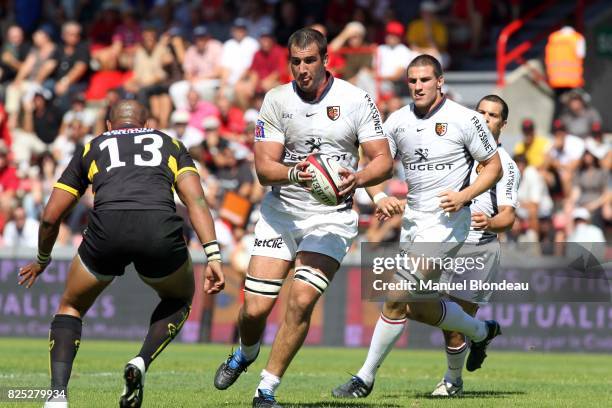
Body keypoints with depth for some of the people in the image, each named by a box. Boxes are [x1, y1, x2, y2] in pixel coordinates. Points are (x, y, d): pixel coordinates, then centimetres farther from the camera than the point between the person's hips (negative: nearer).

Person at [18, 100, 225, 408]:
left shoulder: (92, 149, 32)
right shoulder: (170, 145, 32)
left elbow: (50, 217, 30)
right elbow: (196, 200, 12)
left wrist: (42, 261, 48)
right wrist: (213, 255, 5)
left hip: (106, 227, 0)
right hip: (160, 229, 0)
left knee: (71, 308, 25)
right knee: (179, 300, 32)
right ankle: (141, 364, 5)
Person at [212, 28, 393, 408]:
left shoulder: (357, 101, -6)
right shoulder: (276, 100, -3)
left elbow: (383, 160, -5)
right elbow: (264, 167, -8)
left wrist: (357, 179, -26)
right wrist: (293, 174, -29)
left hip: (332, 217, -1)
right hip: (281, 213, 2)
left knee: (301, 302, -19)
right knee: (255, 308, -4)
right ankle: (245, 354, 33)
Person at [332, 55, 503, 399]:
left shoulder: (465, 119, -8)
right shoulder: (398, 121, 4)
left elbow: (494, 167, -2)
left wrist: (464, 195, -17)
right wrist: (380, 198, -14)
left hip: (446, 221, -7)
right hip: (412, 219, 7)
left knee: (397, 300, -13)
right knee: (418, 306, 11)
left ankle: (366, 377, -3)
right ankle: (482, 331, 36)